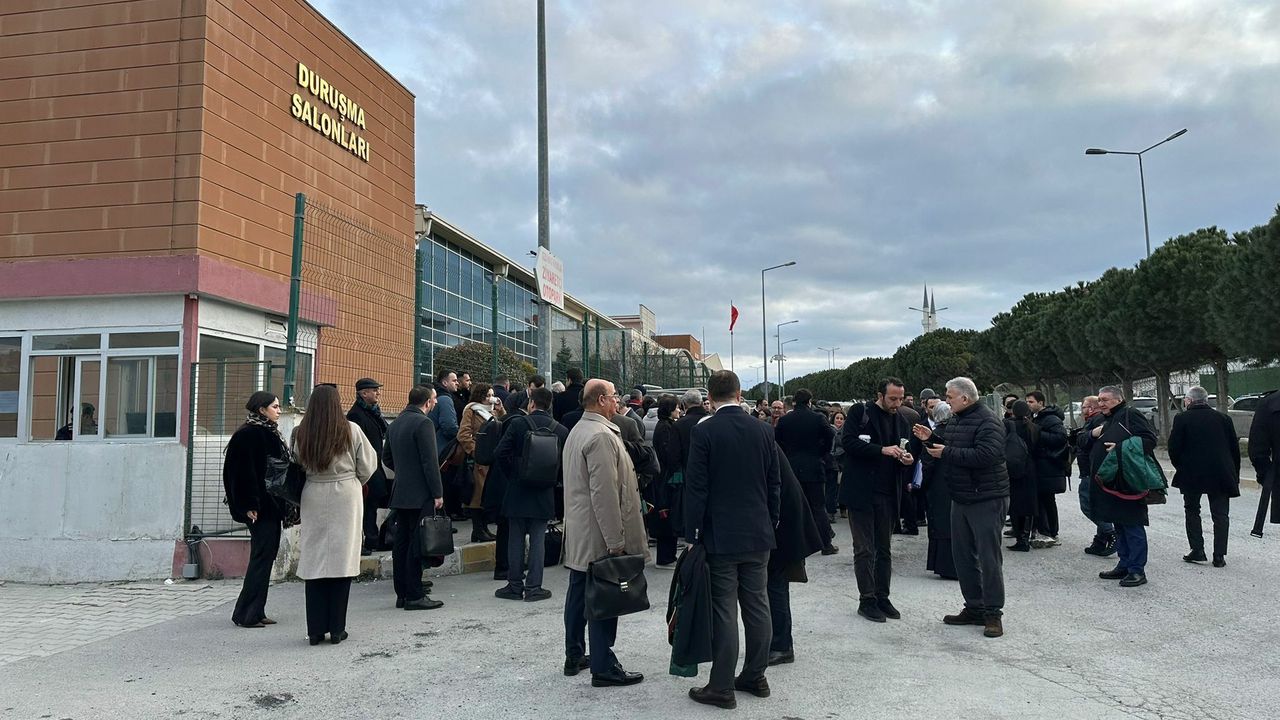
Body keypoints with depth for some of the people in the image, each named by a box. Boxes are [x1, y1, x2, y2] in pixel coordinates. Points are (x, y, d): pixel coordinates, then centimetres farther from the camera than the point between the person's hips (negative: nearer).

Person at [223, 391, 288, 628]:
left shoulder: (269, 432, 15)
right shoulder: (249, 434, -13)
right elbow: (246, 472, -19)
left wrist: (281, 505, 18)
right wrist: (250, 505, -21)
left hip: (270, 505, 10)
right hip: (260, 508, -10)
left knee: (266, 555, 12)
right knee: (262, 556, -6)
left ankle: (256, 613, 19)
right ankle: (246, 614, 2)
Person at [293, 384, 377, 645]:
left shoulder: (302, 433, -2)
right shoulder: (350, 430, -7)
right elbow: (368, 465, 0)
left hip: (313, 498, 2)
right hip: (345, 497, -2)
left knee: (314, 562, 8)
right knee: (341, 561, 4)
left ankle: (316, 629, 12)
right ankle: (336, 629, 8)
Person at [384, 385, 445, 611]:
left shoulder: (395, 424, 12)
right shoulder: (423, 423, -14)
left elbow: (386, 457, 19)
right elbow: (430, 461, -17)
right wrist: (438, 493, -14)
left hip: (400, 494, 8)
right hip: (420, 495, -8)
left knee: (401, 543, 11)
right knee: (417, 544, -4)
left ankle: (402, 593, 18)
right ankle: (414, 596, 0)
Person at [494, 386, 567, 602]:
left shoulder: (518, 423, -8)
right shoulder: (560, 430, -2)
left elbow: (501, 453, -13)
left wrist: (512, 474, 1)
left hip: (518, 492, -1)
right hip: (544, 495, 1)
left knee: (515, 539, 9)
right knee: (538, 540, 7)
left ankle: (515, 585, 15)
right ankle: (533, 587, 8)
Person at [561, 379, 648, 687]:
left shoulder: (577, 431, 14)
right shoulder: (601, 436, -19)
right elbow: (605, 493, -24)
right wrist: (616, 541, -20)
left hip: (578, 534, 10)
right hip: (599, 535, -10)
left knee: (579, 593, 16)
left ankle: (574, 656, 27)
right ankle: (603, 667, 4)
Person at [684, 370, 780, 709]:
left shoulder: (704, 432, -11)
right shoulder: (763, 431, 3)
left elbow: (696, 487, -12)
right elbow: (775, 484, 8)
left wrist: (692, 535, -5)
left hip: (720, 537, -5)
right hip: (759, 534, 5)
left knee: (724, 611, 0)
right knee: (757, 606, 12)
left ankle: (722, 687, 6)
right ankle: (755, 677, 24)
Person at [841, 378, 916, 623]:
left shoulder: (902, 422, 12)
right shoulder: (860, 412, -4)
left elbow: (904, 456, 18)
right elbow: (848, 442, -15)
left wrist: (907, 460, -6)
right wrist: (882, 450, -23)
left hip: (887, 494, 5)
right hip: (862, 492, -5)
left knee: (884, 549, 11)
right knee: (864, 550, 1)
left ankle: (882, 597, 20)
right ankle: (867, 600, 9)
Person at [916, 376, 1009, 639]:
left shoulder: (988, 422, -16)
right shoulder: (955, 420, 13)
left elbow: (985, 455, -29)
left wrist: (946, 452, -23)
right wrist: (931, 440, 5)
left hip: (986, 499, -9)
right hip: (961, 498, 9)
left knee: (988, 557, -3)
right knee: (963, 555, 13)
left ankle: (993, 614, 7)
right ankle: (974, 608, 24)